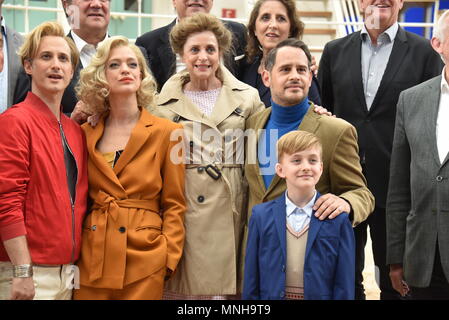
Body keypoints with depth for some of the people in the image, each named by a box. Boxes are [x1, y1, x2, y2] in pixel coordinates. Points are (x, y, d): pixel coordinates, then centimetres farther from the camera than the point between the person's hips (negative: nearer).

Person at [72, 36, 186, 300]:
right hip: (92, 259, 3)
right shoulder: (86, 134, 7)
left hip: (144, 260, -2)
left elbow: (174, 205, 1)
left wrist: (168, 257, -6)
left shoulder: (168, 132, -1)